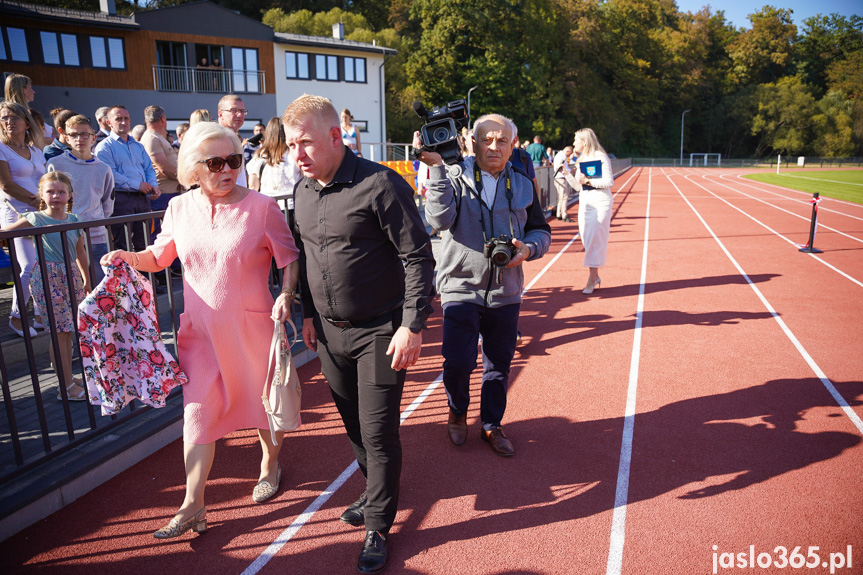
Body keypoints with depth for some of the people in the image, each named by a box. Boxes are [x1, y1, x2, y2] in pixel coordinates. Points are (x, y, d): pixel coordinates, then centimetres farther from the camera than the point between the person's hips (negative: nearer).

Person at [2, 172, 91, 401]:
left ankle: (68, 377, 24)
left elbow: (80, 251, 16)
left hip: (70, 277, 5)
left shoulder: (74, 220, 7)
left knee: (67, 330, 11)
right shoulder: (36, 219, -6)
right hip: (48, 278, -5)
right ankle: (66, 387, 2)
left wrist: (86, 279, 21)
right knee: (59, 332, -3)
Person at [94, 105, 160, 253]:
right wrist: (137, 185, -15)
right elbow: (110, 174, -12)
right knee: (121, 246, -4)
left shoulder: (138, 146, 21)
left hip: (142, 199, 6)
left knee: (143, 244, 8)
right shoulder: (104, 147, 0)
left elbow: (149, 169, 17)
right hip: (121, 199, -6)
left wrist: (153, 185, -3)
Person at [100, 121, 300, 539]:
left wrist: (286, 295, -20)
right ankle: (193, 506, 14)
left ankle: (270, 463, 44)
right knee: (197, 411, 3)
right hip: (201, 329, 3)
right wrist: (132, 259, -5)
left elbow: (290, 258, -5)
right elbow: (160, 256, 14)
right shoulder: (179, 209, 1)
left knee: (264, 398, 15)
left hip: (252, 325, -2)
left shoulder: (260, 207, -10)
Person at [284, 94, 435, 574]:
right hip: (330, 333, 7)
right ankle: (375, 493, 41)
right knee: (353, 424, 18)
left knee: (378, 433, 2)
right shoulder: (302, 190, 5)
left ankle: (378, 525, 22)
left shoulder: (380, 185, -17)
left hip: (380, 332, -6)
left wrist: (412, 325, -18)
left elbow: (418, 257, -16)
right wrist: (309, 313, 17)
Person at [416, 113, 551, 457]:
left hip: (506, 293, 4)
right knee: (458, 363, -6)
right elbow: (440, 219, -21)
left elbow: (541, 230, 13)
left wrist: (528, 248, -9)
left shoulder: (523, 185, 8)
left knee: (499, 364, 12)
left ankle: (491, 425, 34)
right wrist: (437, 168, -25)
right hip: (461, 288, -3)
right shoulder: (455, 179, -3)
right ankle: (458, 413, 27)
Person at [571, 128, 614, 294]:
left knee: (595, 239, -9)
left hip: (600, 203, -8)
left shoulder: (600, 156, -8)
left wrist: (588, 181, -18)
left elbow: (609, 181, -14)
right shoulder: (581, 159, 16)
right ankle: (595, 276, 15)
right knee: (586, 238, 6)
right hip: (584, 202, 8)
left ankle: (592, 278, -5)